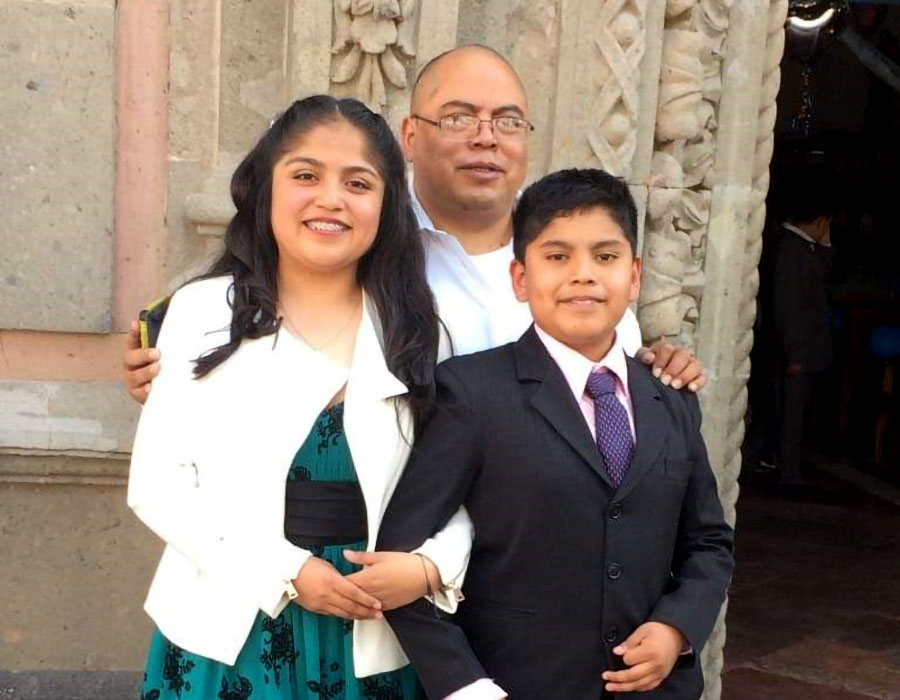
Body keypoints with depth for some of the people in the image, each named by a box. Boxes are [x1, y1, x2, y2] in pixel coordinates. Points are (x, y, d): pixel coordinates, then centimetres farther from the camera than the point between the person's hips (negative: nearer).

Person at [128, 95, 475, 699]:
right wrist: (288, 572, -14)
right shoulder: (202, 312, -3)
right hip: (229, 629, -1)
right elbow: (157, 483, -6)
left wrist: (431, 566, -18)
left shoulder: (416, 330, 1)